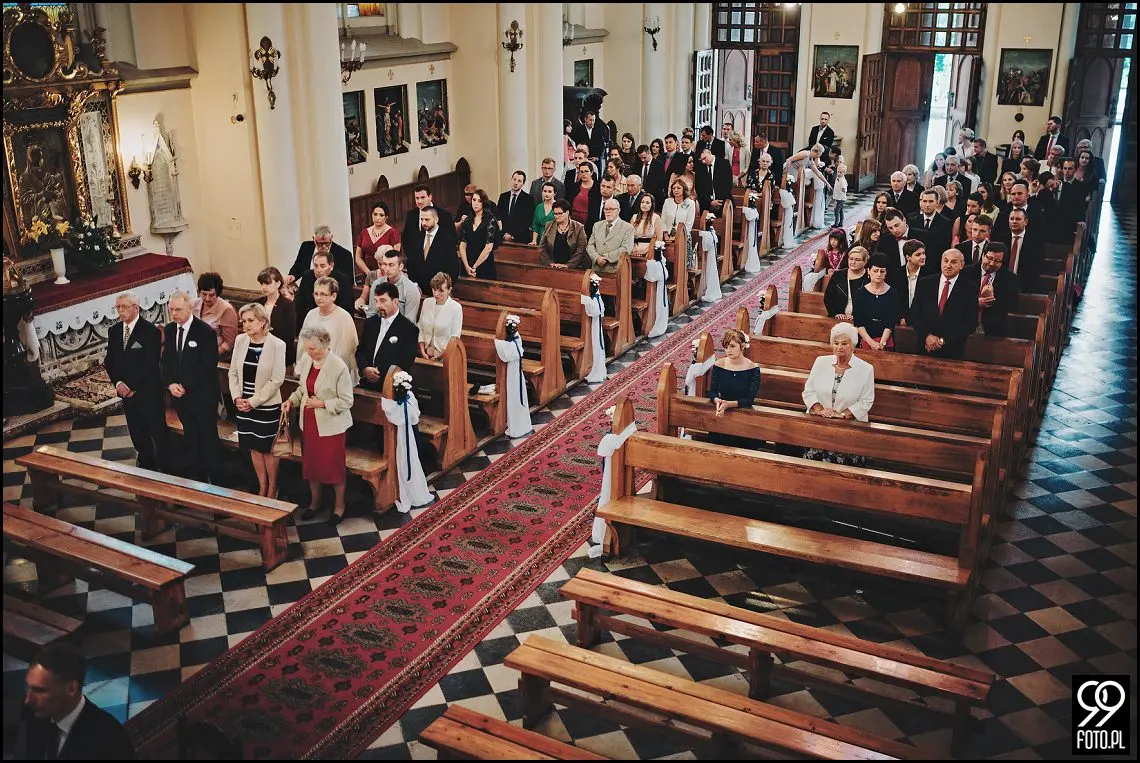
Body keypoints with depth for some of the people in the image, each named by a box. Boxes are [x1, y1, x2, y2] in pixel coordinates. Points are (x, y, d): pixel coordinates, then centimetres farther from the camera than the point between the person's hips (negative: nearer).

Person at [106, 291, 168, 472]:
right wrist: (118, 383, -8)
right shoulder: (114, 331, 7)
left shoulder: (151, 331, -13)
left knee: (158, 432, 2)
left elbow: (150, 364, -17)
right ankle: (146, 465, 30)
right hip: (126, 391, 6)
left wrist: (132, 387, -17)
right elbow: (109, 361, 8)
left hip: (148, 391, -6)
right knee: (137, 432, 15)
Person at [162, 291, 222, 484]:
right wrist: (170, 384, -7)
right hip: (180, 395, 6)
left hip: (202, 396, -6)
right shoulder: (170, 329, 5)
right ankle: (196, 477, 24)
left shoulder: (205, 331, -15)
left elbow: (208, 366, -17)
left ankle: (215, 480, 15)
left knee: (209, 439, 4)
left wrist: (185, 386, -16)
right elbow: (166, 360, 10)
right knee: (190, 439, 14)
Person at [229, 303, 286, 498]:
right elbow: (233, 372, 7)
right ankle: (262, 488, 28)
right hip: (244, 405, 5)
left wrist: (253, 401, -14)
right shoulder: (240, 340, 0)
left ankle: (272, 489, 24)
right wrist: (237, 397, -6)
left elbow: (276, 380, -14)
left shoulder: (277, 345, -14)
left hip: (267, 406, -4)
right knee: (254, 448, 14)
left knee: (267, 449, 6)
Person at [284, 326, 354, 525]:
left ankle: (339, 505, 29)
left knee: (333, 466, 8)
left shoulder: (339, 367, -22)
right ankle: (315, 502, 39)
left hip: (330, 425, -6)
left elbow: (346, 401, -15)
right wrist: (292, 400, -5)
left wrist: (322, 404, -23)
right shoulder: (306, 359, -4)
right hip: (309, 422, 6)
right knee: (310, 464, 18)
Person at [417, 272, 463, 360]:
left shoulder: (456, 308, -6)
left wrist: (439, 356, -9)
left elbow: (454, 338, -6)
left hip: (444, 356, -3)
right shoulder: (427, 303, 8)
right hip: (426, 354, 3)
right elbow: (421, 329, 11)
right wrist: (423, 352, 1)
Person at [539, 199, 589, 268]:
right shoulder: (549, 226, 12)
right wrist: (550, 263, -3)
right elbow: (541, 248, 10)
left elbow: (581, 250, -3)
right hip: (552, 268, 2)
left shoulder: (578, 228, 3)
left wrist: (568, 265, -12)